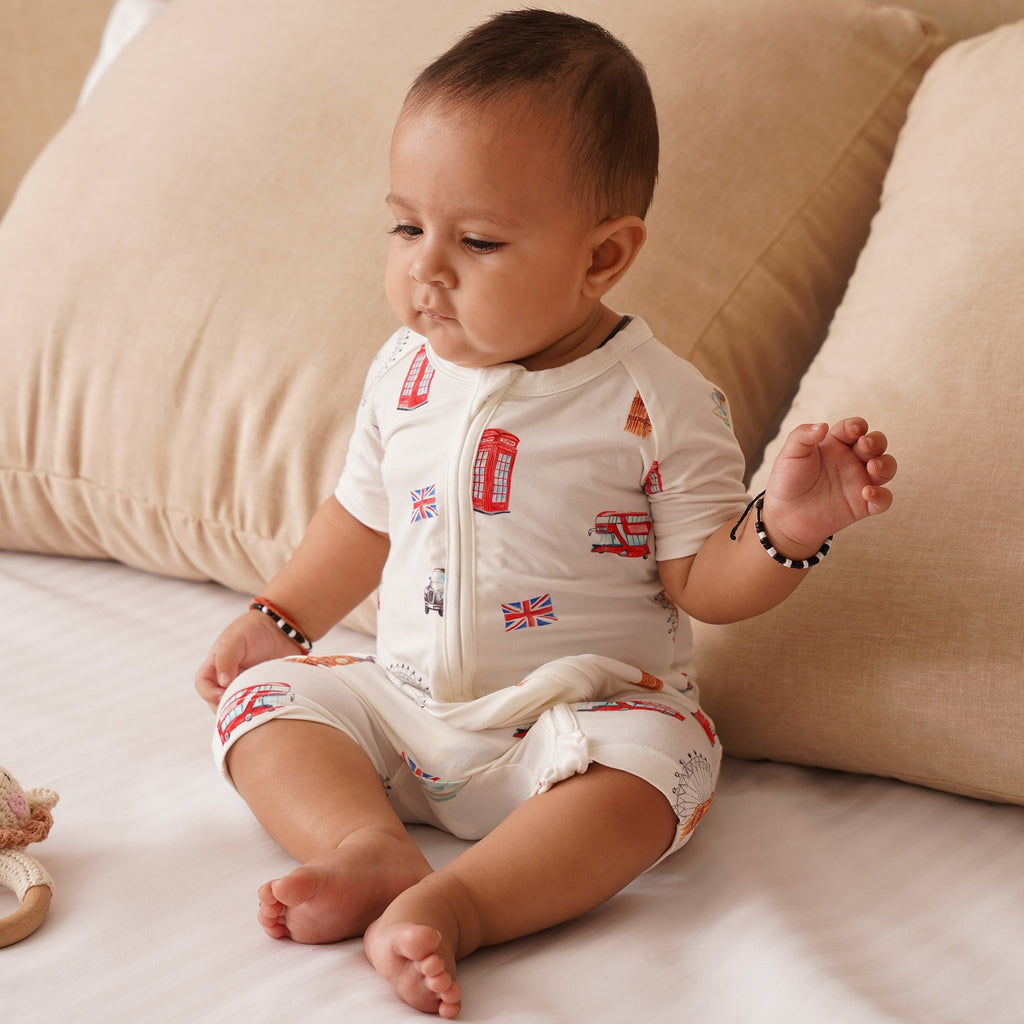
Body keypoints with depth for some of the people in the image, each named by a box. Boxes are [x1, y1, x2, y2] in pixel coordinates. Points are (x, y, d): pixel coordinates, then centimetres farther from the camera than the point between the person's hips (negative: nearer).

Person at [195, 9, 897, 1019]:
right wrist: (278, 618, 13)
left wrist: (784, 528, -27)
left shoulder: (657, 401, -12)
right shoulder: (402, 373, 2)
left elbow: (702, 582, -9)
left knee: (648, 757, -33)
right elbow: (364, 519, 18)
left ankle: (457, 902, -42)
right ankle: (369, 847, -30)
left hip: (582, 706, -5)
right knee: (265, 694, -9)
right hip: (403, 700, 5)